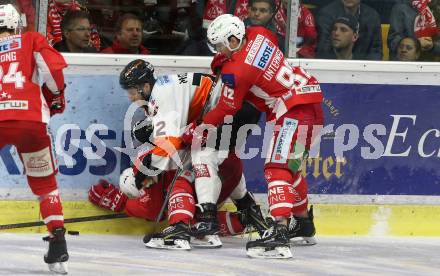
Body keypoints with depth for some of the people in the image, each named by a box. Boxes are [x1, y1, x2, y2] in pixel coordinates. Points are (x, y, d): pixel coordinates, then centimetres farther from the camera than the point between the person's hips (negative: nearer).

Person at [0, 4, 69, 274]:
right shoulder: (32, 41, 17)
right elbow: (54, 67, 2)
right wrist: (55, 99, 19)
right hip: (31, 120, 0)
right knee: (45, 185, 17)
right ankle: (58, 244, 5)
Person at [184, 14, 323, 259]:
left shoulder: (236, 71, -17)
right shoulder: (258, 35, 4)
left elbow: (226, 110, -8)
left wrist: (196, 131, 3)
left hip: (294, 109, -10)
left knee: (278, 168, -20)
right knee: (290, 166, 26)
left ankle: (280, 232, -37)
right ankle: (303, 222, 43)